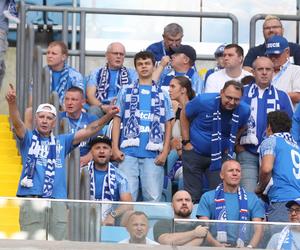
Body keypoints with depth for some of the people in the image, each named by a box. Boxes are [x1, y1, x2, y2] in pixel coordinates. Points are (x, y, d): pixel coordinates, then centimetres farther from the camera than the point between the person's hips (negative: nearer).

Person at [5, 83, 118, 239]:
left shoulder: (61, 142, 19)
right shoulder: (29, 139, 10)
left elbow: (88, 131, 15)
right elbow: (17, 123, -9)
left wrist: (108, 116, 2)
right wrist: (12, 103, -29)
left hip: (58, 201, 3)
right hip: (31, 200, -3)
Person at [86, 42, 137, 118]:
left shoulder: (131, 73, 22)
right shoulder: (96, 73, 21)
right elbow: (90, 95, 7)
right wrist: (103, 106, -15)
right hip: (100, 108, 0)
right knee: (93, 110, -36)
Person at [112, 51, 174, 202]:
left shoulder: (162, 95, 13)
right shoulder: (126, 92, 13)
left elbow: (168, 124, 11)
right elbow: (117, 120, 10)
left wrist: (165, 152, 0)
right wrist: (115, 148, -1)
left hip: (153, 154, 0)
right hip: (128, 152, 0)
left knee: (153, 197, -2)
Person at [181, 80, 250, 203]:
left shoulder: (244, 110, -15)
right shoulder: (203, 101, -21)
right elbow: (184, 115, -3)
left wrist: (230, 147, 4)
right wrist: (186, 142, -5)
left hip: (220, 156, 2)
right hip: (194, 153, -2)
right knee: (192, 197, 5)